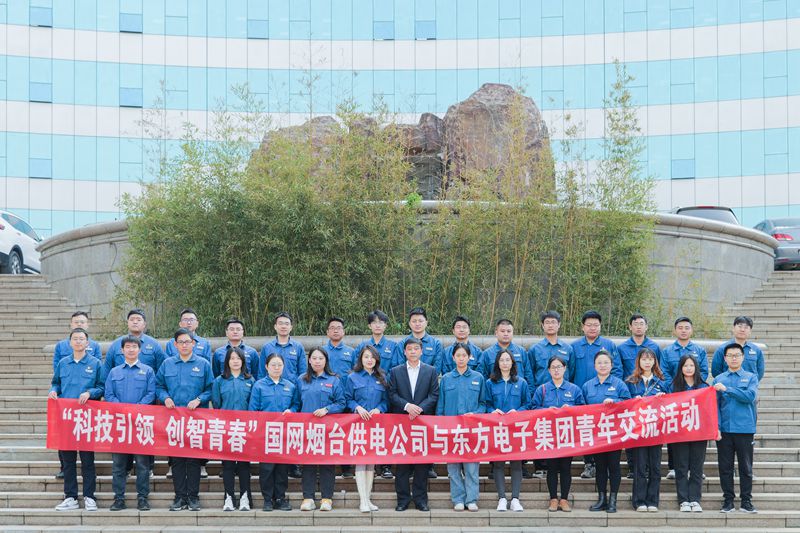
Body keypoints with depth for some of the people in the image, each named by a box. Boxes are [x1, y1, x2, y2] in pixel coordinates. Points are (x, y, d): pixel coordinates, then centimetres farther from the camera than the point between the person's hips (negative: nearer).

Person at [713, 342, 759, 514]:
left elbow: (750, 396, -12)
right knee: (725, 466, 5)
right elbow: (715, 404, 3)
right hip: (724, 429, 1)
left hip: (744, 429, -1)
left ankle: (746, 501, 11)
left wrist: (727, 389, -16)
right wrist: (716, 427, -8)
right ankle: (728, 499, 13)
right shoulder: (718, 380, 8)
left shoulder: (750, 377, 6)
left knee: (746, 467, 4)